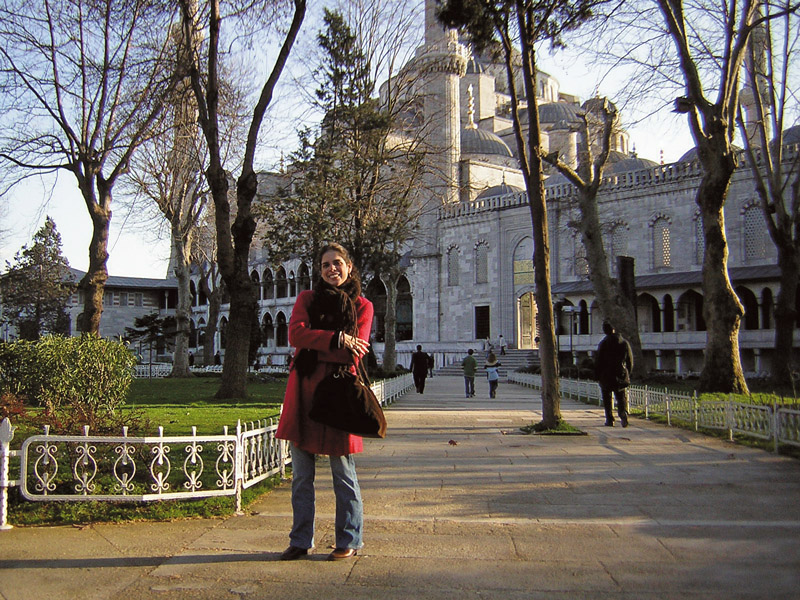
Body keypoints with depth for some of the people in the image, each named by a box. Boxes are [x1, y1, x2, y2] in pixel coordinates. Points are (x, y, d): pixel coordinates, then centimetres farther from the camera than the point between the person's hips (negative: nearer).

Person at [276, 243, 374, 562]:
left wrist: (313, 345, -9)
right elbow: (295, 333, -8)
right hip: (304, 390, 3)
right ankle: (300, 541, 20)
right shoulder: (306, 298, 12)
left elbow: (354, 353, -7)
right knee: (300, 474, 8)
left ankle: (349, 541, 17)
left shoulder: (362, 306, 6)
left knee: (343, 472, 3)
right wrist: (336, 339, -16)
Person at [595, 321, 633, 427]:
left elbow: (599, 361, -6)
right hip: (621, 376, 2)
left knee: (607, 399, 8)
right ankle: (623, 414, -19)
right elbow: (630, 360, 10)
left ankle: (609, 420, 6)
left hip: (606, 375, -2)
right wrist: (627, 374, 19)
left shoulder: (603, 343, -6)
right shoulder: (625, 342, 5)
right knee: (622, 398, 7)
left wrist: (597, 375, 1)